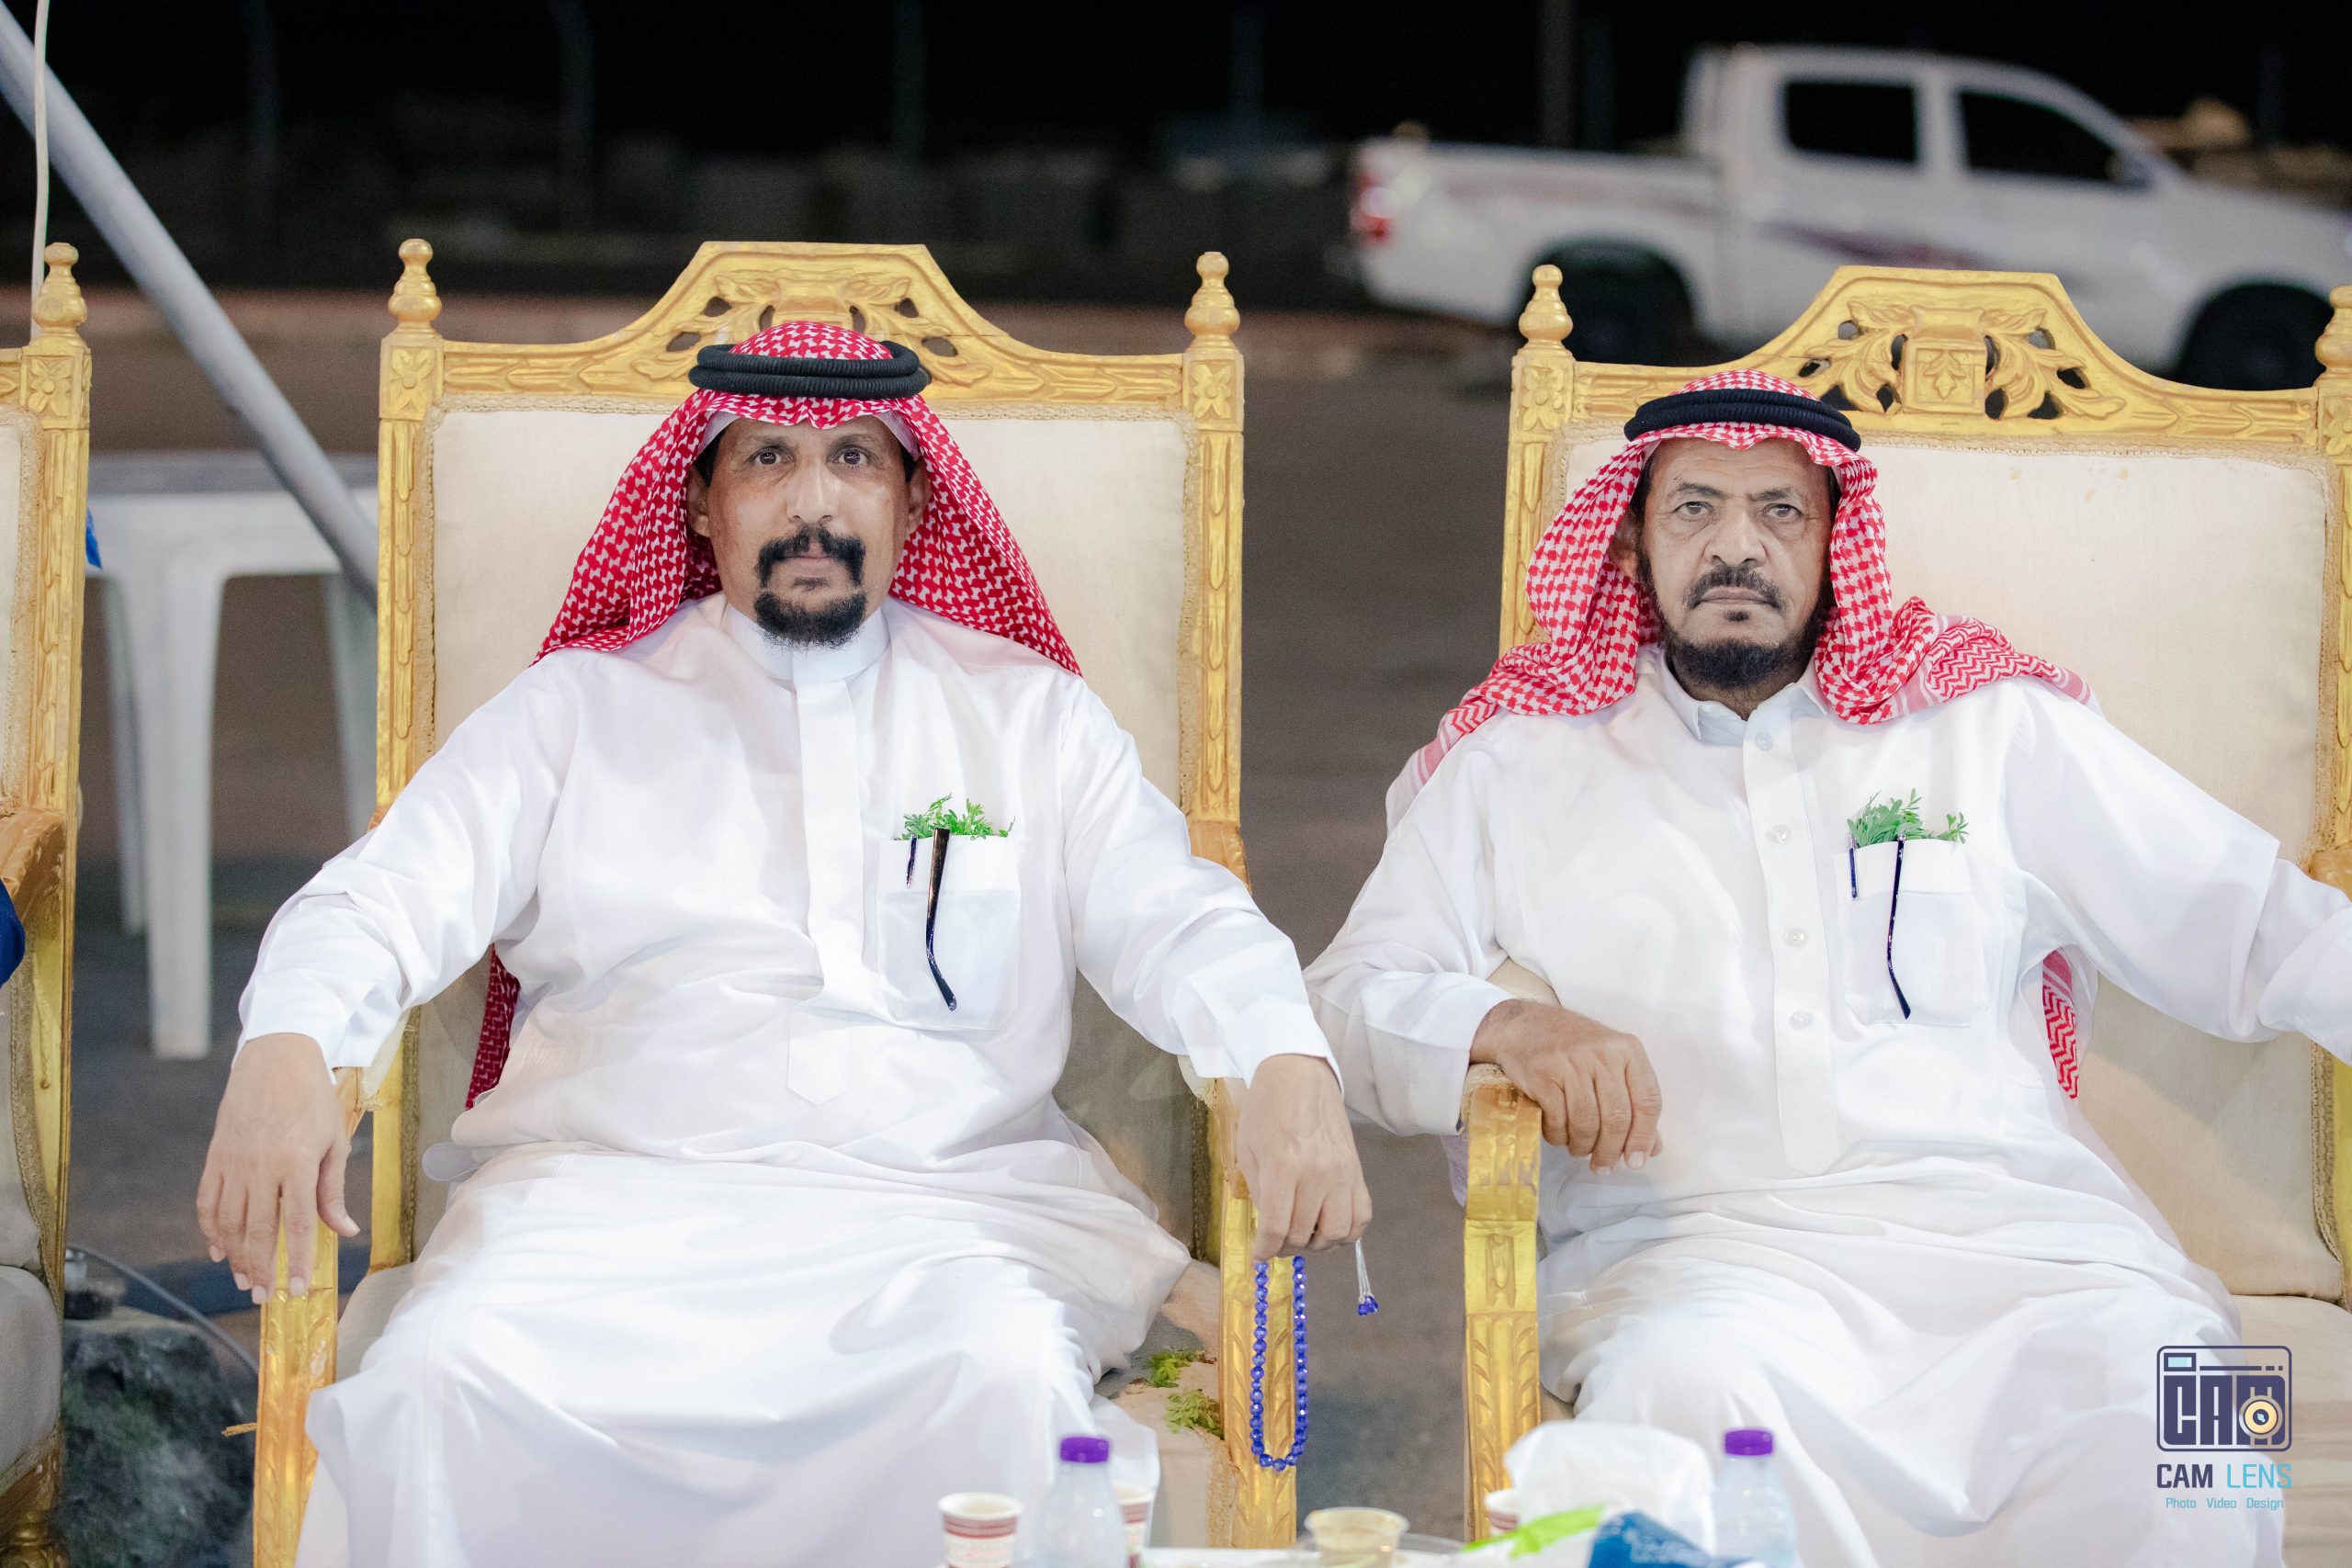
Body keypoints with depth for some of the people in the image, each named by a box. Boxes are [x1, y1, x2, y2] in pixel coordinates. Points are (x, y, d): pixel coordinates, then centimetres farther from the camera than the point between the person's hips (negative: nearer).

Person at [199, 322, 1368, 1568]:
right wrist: (285, 1054, -16)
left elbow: (1178, 925, 10)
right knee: (448, 1382, -31)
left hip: (945, 1199, 0)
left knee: (1010, 1382, -34)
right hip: (616, 1193, 0)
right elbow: (389, 895, 7)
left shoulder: (1028, 716, 19)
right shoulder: (582, 706, 17)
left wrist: (1291, 1067, -12)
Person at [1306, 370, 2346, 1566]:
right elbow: (1350, 997, 12)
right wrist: (1507, 1027, -10)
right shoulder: (1522, 761, 20)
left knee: (2158, 1388, -33)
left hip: (2010, 1228, 1)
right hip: (1693, 1243, -1)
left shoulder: (1991, 726, 21)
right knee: (1688, 1387, -37)